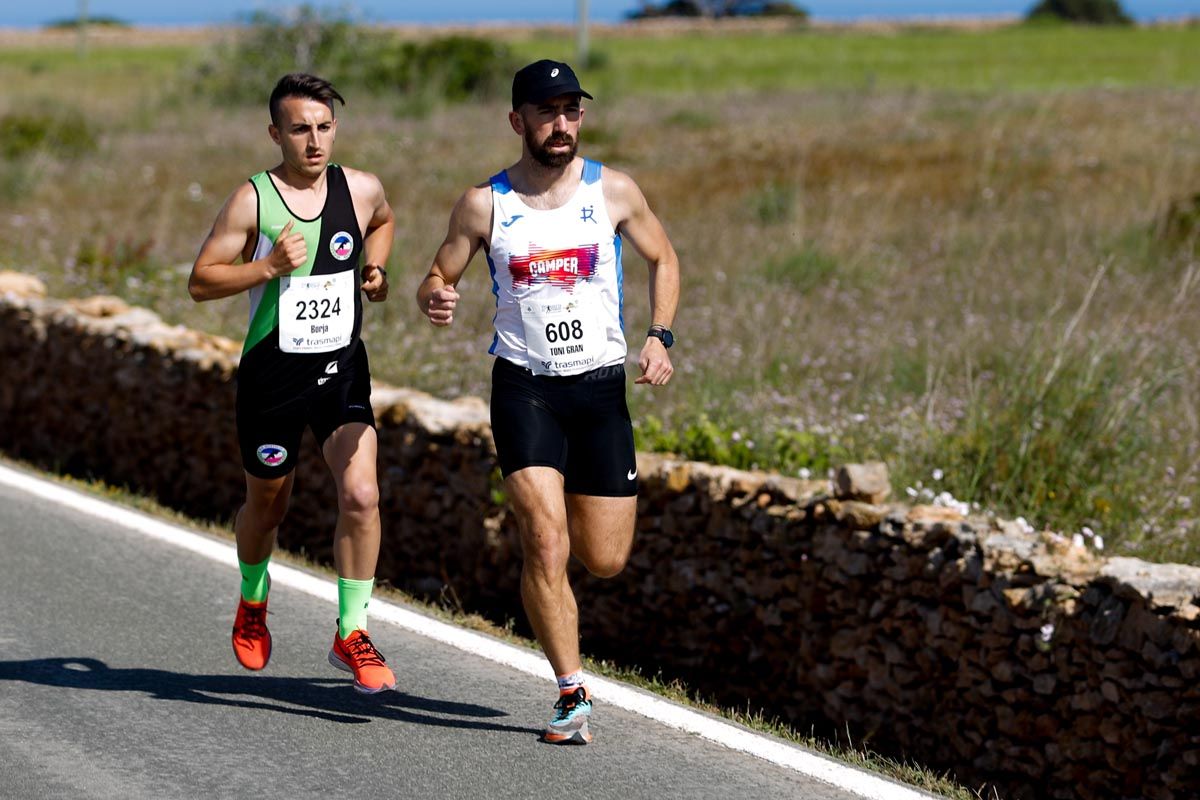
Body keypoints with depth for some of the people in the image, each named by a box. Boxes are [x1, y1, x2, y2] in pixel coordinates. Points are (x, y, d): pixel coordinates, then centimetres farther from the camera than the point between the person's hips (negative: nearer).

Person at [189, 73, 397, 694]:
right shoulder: (252, 200, -10)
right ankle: (252, 602, 46)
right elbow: (200, 282, -8)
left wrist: (374, 269, 7)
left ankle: (351, 634, -4)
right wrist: (269, 266, -21)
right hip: (272, 373, -2)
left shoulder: (361, 190, 0)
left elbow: (383, 222, 26)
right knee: (267, 505, 15)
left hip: (343, 370, 2)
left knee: (361, 496, -16)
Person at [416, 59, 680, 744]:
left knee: (606, 560, 6)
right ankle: (573, 696, -8)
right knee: (545, 540, -18)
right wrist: (434, 300, -17)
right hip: (524, 385, -2)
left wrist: (661, 336, 1)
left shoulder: (614, 191, 1)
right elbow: (438, 280, 7)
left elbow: (664, 258, 15)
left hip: (601, 386, 2)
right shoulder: (484, 204, -1)